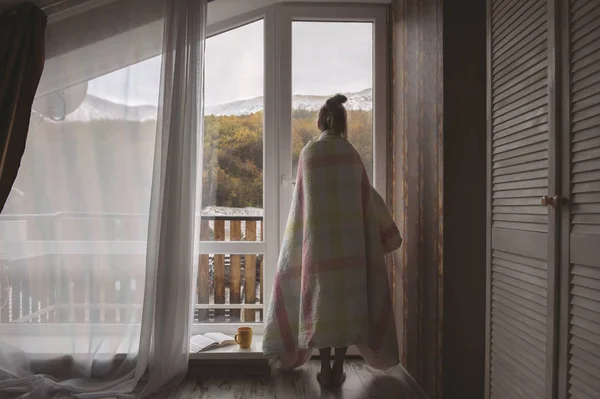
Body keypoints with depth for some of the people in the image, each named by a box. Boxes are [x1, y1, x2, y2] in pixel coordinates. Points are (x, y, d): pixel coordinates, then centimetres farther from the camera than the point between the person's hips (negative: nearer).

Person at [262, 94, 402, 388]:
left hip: (318, 238, 0)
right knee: (347, 299, 7)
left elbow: (302, 197, 9)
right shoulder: (350, 152, 3)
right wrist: (385, 231, 22)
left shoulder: (308, 153, 2)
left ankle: (325, 370, 12)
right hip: (349, 237, 0)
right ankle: (338, 370, 12)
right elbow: (366, 195, 9)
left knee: (321, 299, 7)